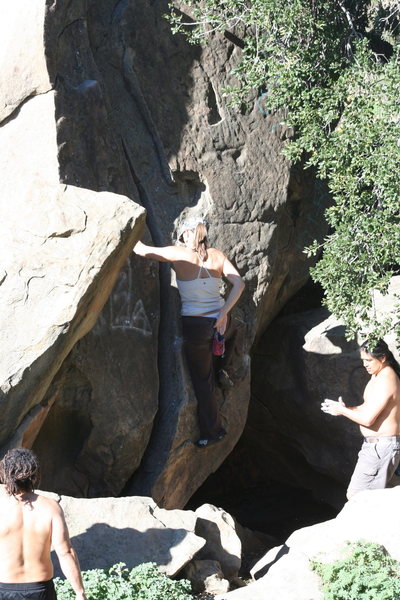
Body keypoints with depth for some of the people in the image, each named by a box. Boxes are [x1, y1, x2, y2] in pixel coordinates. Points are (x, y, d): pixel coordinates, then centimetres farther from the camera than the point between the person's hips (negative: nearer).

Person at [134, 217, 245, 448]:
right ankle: (224, 371, 36)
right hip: (221, 322, 3)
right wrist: (224, 313, -9)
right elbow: (239, 283, -11)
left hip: (195, 326, -3)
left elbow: (142, 250, -9)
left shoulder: (179, 255, -13)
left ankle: (213, 431, 19)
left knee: (203, 380, 13)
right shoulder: (217, 255, -2)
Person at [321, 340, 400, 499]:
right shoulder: (379, 376, 12)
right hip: (378, 444, 11)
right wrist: (347, 408, 4)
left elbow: (367, 419, -23)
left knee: (354, 496, -8)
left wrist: (342, 411, -9)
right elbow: (369, 407, 21)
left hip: (381, 448, -11)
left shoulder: (385, 381, -21)